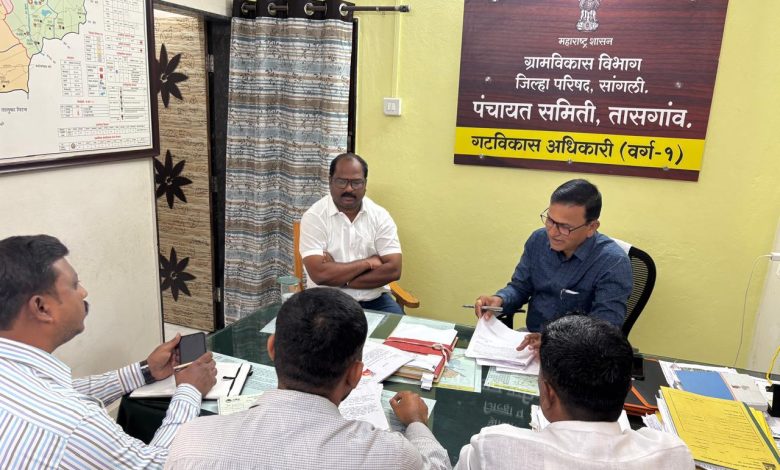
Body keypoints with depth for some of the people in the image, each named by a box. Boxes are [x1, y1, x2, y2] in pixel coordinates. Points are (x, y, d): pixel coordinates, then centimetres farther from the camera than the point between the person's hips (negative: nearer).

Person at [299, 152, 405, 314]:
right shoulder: (314, 217, -8)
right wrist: (368, 262, -11)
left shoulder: (380, 216, 0)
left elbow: (393, 270, -9)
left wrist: (337, 277, -15)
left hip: (374, 300, 2)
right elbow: (319, 274, -19)